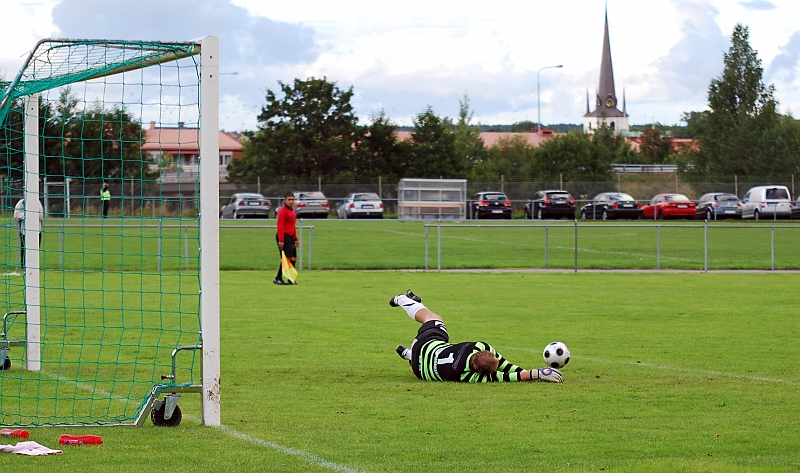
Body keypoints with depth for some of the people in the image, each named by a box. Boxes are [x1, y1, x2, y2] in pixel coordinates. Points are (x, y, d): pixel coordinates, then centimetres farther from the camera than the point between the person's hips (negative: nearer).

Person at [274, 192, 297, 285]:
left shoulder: (292, 211, 18)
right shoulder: (282, 211, -12)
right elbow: (280, 226, -18)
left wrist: (295, 238, 22)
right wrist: (281, 240, -23)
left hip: (290, 237, 9)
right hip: (284, 237, -9)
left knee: (293, 258, 7)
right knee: (287, 258, -12)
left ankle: (291, 280, 12)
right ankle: (278, 278, -7)